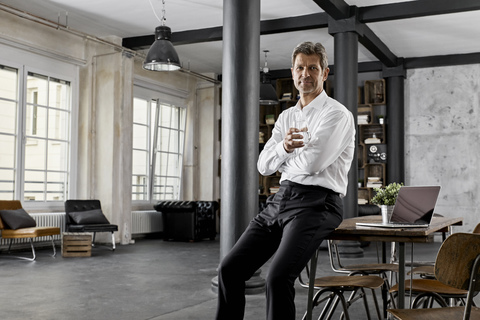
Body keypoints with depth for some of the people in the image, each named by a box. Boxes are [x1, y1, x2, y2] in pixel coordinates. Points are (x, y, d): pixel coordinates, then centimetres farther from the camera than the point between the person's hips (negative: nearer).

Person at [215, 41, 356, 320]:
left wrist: (284, 155, 3)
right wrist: (284, 146, -13)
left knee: (278, 278, -25)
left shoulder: (337, 114, -4)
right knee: (230, 269, 0)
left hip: (316, 203, -7)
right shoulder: (287, 116, 18)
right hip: (281, 199, 7)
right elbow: (263, 166, 9)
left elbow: (311, 163, -17)